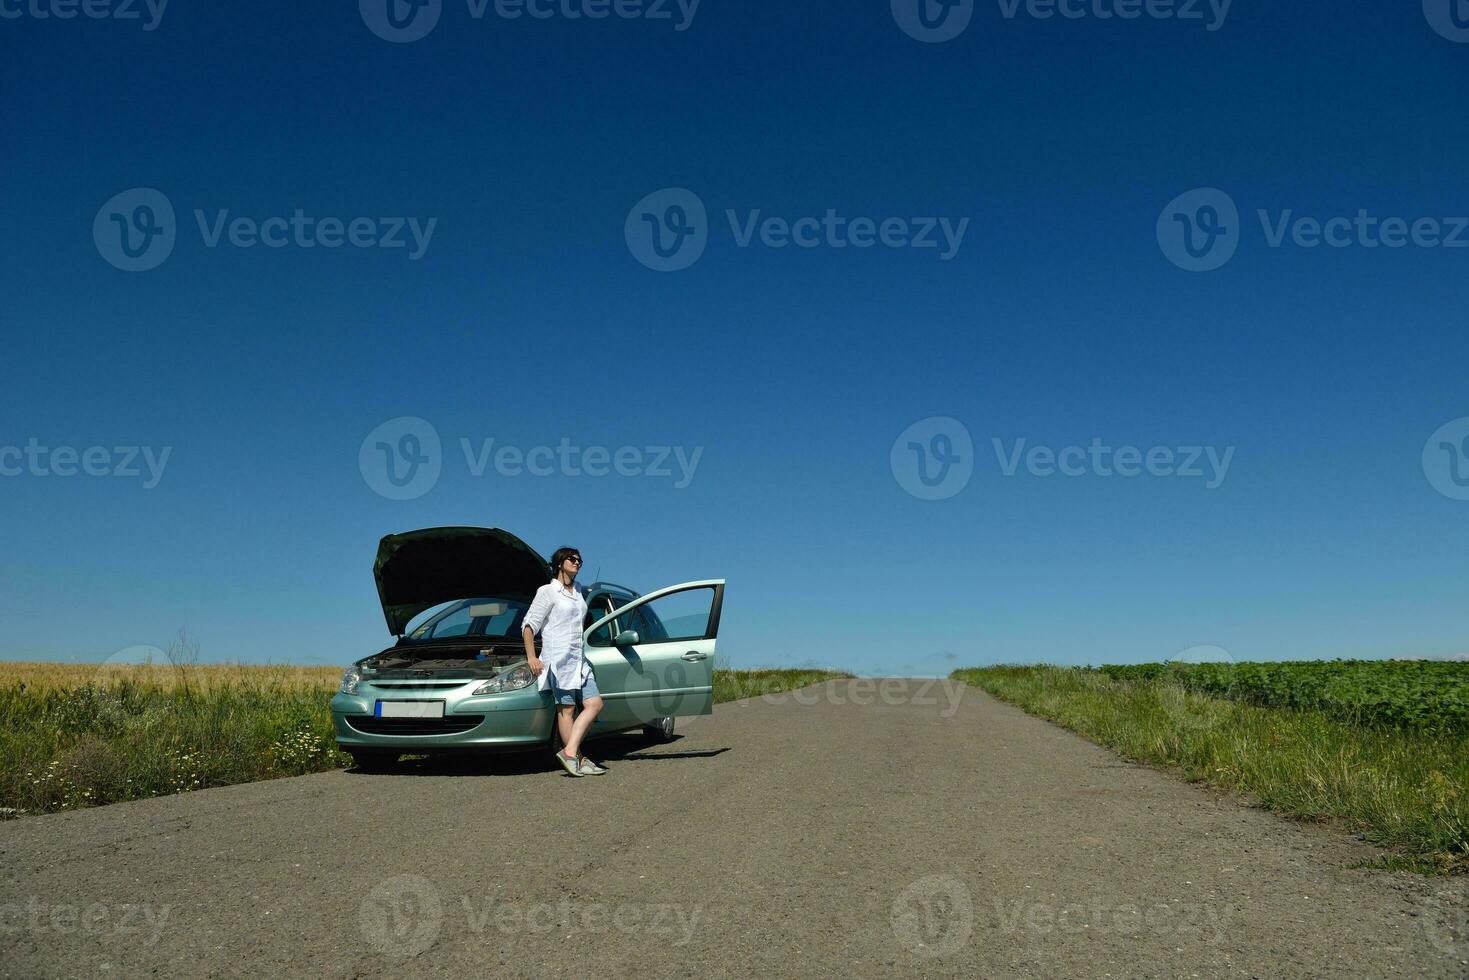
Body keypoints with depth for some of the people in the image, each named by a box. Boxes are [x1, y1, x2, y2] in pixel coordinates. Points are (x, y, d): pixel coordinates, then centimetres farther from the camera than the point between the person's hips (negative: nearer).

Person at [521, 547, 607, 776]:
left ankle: (570, 752, -5)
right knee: (567, 709, -6)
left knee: (595, 703, -3)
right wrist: (531, 657, -12)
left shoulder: (578, 592, 19)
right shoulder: (548, 591, -3)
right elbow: (529, 625, -5)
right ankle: (578, 759, -3)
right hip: (558, 658, -8)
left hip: (579, 659, 8)